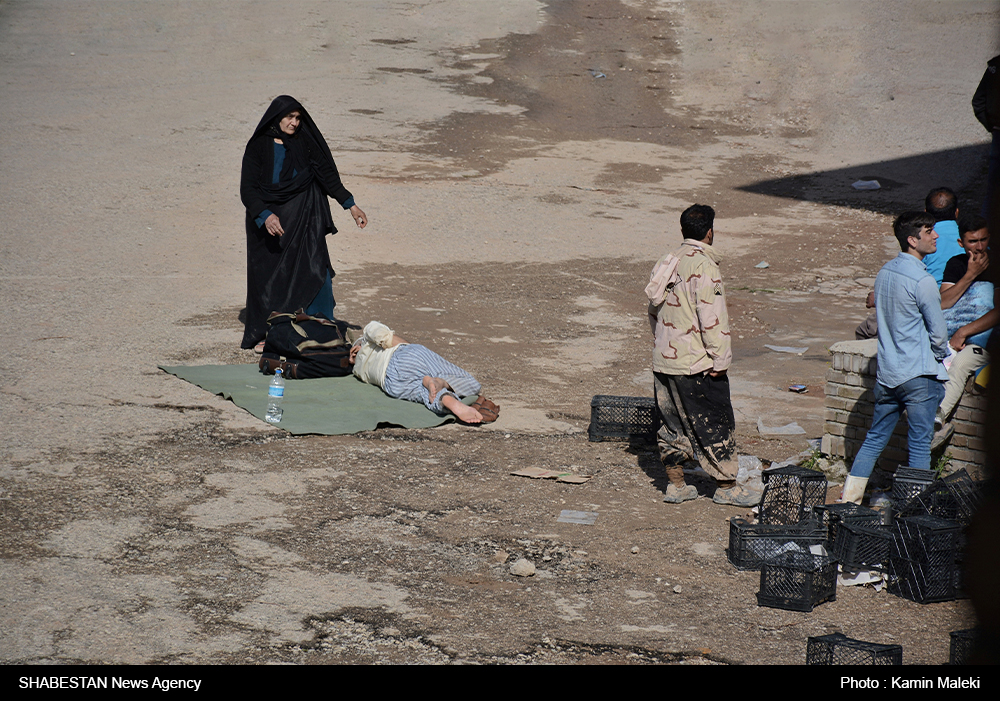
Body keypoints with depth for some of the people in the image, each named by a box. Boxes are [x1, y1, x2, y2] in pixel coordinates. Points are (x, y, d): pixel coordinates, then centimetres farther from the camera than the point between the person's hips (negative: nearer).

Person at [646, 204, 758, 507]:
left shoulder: (667, 262, 8)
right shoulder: (703, 266, -17)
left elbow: (654, 312, 17)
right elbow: (712, 318, -19)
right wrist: (720, 359, -14)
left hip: (664, 360, 8)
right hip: (696, 364, -8)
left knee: (673, 421, 14)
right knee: (716, 422, 2)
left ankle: (676, 484, 19)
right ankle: (726, 486, 9)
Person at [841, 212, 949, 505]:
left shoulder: (884, 272, 7)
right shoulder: (922, 281, -17)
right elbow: (938, 334, -11)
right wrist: (939, 358, 9)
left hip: (886, 371, 7)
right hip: (919, 375, -7)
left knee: (875, 438, 15)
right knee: (919, 445, 0)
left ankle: (848, 499, 15)